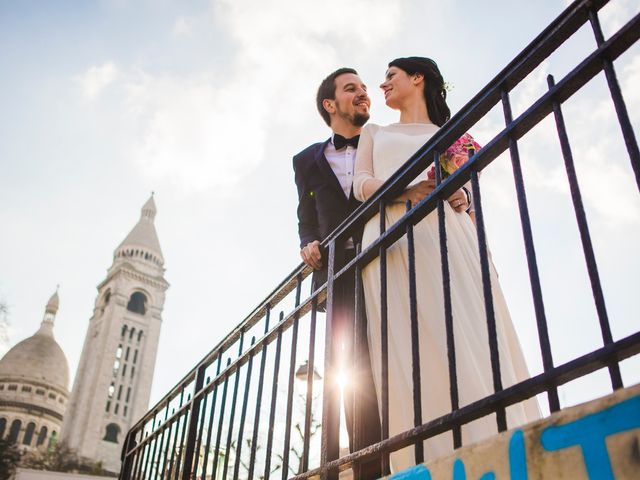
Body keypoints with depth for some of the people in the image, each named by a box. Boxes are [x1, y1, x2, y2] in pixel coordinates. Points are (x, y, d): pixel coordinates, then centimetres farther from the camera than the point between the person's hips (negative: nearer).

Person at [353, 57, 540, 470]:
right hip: (392, 237, 1)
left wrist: (459, 196, -9)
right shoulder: (374, 133, 31)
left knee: (466, 336, -18)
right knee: (412, 349, -15)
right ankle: (436, 458, -21)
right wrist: (406, 190, -9)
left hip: (446, 234, 0)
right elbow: (361, 183, 12)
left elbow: (470, 195, 17)